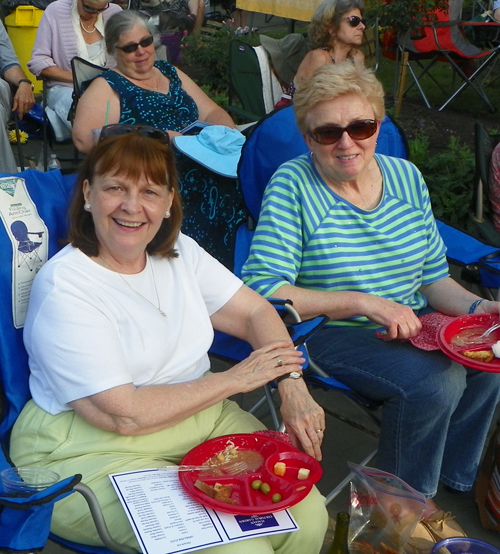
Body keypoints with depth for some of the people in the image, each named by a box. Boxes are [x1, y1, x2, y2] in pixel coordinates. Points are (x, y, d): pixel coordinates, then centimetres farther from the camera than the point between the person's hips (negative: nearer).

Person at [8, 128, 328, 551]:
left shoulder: (180, 252, 5)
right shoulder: (64, 288, -17)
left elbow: (256, 312, 8)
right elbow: (123, 415, -20)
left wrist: (291, 385, -11)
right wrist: (234, 379, -13)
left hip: (202, 419, 7)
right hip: (91, 453, -6)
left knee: (308, 515, -13)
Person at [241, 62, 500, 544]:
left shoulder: (406, 177, 4)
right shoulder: (293, 185, -13)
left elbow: (434, 278, 11)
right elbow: (261, 291, -22)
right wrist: (363, 303, -26)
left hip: (410, 323, 6)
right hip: (329, 335, -6)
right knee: (435, 379, -26)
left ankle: (449, 474, 13)